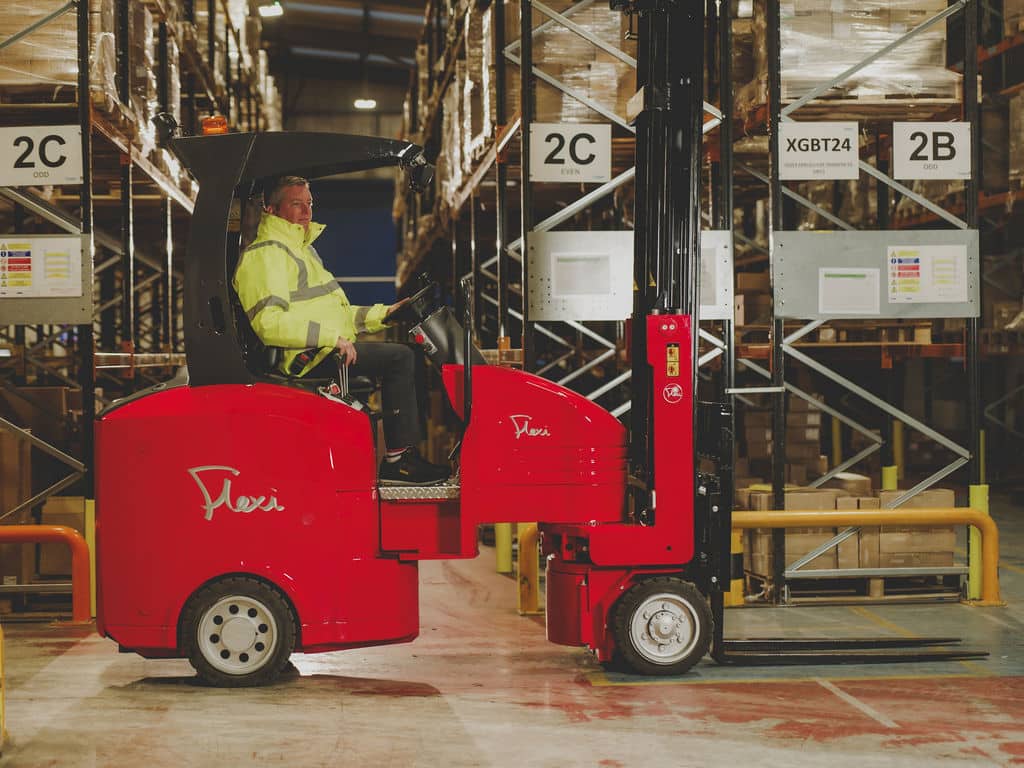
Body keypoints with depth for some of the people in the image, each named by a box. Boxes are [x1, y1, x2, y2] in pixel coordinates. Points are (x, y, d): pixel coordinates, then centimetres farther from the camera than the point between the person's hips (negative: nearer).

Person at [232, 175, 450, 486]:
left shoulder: (302, 249, 26)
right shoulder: (264, 254, -8)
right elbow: (269, 323, -22)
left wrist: (381, 314, 17)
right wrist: (332, 337, -25)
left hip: (330, 350, 11)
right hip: (307, 360, -11)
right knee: (399, 358, -21)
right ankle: (397, 461, -20)